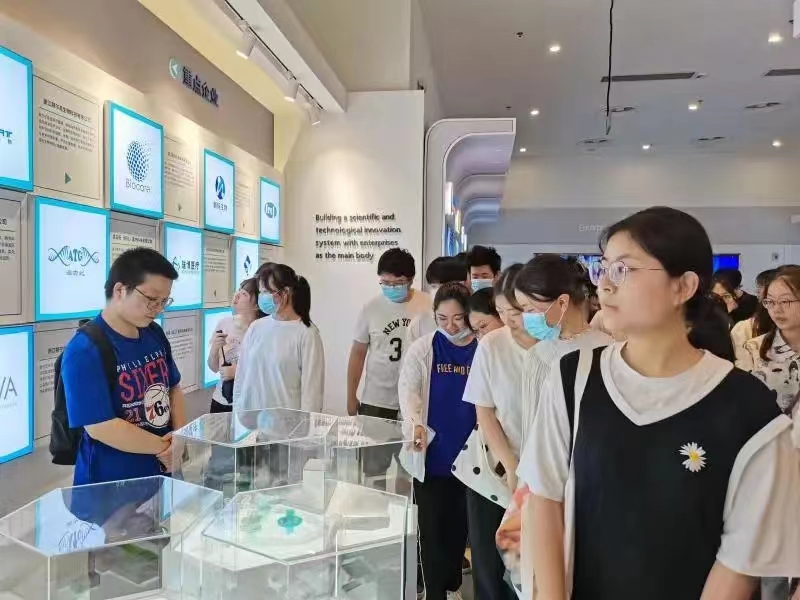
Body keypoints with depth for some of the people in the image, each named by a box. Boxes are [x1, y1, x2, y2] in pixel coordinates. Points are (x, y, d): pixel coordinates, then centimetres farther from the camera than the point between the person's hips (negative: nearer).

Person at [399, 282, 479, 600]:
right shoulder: (422, 349, -3)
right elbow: (408, 388, -8)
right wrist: (416, 423, -26)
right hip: (433, 454, -1)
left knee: (459, 524, 17)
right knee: (433, 528, 7)